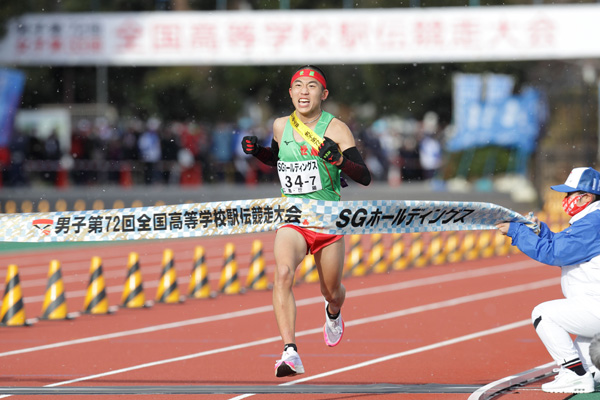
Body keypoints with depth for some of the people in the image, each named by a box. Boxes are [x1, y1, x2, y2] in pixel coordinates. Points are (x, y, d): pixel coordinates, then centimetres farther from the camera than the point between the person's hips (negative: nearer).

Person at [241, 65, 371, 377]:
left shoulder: (336, 129, -9)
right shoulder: (281, 126, 2)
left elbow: (365, 177, -14)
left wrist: (339, 159, -33)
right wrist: (256, 150, 4)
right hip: (291, 219, 1)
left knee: (332, 292, 14)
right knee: (282, 273, -28)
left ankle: (333, 313, 55)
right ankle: (290, 353, -36)